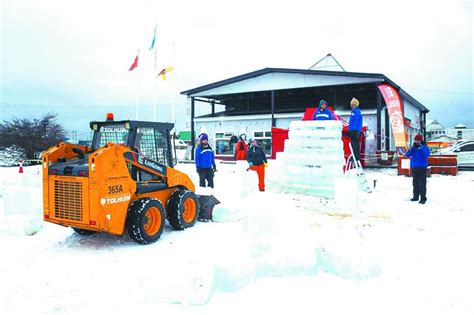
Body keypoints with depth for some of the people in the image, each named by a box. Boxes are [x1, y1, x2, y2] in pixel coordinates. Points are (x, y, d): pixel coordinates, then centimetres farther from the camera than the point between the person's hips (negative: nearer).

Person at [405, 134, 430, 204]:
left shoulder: (425, 147, -2)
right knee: (415, 183, 12)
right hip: (414, 167, 5)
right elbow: (407, 155, 3)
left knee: (422, 183, -7)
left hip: (422, 167, -5)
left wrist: (421, 148, -26)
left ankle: (423, 198, -4)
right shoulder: (413, 147, 10)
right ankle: (415, 196, 21)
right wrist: (411, 149, -14)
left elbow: (427, 155, -18)